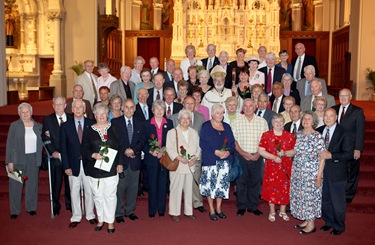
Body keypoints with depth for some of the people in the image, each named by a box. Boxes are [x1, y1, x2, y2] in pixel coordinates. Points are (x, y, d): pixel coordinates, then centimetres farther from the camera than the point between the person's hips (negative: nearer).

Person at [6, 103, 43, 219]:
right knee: (16, 185, 3)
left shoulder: (38, 126, 7)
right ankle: (15, 211, 16)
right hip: (18, 159, -2)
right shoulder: (14, 125, -1)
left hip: (33, 159, 2)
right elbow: (9, 144, -3)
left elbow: (41, 143, 15)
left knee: (32, 184, 9)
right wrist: (9, 161, -8)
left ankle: (31, 207, 25)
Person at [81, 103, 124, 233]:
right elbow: (84, 148, 1)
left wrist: (120, 163, -1)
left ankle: (110, 221, 16)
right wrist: (94, 155, -17)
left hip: (111, 169, -1)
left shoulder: (113, 129, 3)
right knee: (97, 195, 10)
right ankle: (100, 219, 27)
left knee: (110, 195, 2)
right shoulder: (89, 130, 3)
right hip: (94, 169, 1)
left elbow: (120, 147, 5)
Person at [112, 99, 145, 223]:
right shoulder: (115, 122, 2)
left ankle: (130, 210, 23)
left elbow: (142, 141, 5)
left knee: (133, 187, 9)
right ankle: (118, 213, 12)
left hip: (135, 160, 3)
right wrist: (124, 152, -12)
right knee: (120, 187, 0)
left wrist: (133, 150, -12)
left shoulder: (140, 124, 11)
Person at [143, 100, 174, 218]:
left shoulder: (169, 123, 6)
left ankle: (161, 209, 18)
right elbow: (143, 142, 1)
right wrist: (151, 151, -14)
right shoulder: (147, 124, 2)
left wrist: (164, 151, -9)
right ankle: (152, 210, 15)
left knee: (163, 184, 5)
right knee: (152, 184, 4)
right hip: (151, 158, -1)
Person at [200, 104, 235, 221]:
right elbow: (202, 143, -8)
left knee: (222, 184, 5)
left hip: (224, 161, 4)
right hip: (210, 160, -4)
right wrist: (215, 152, -17)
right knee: (210, 184, -1)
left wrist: (228, 152, -10)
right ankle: (211, 210, 12)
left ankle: (218, 208, 19)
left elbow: (232, 143, 10)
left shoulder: (227, 127, 14)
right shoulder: (206, 126, 0)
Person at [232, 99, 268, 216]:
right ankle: (241, 206, 14)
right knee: (241, 181, 2)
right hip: (241, 156, -1)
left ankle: (253, 206, 19)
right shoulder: (236, 121, 3)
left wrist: (258, 153, -9)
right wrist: (242, 152, -12)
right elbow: (233, 140, -1)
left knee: (255, 181, 6)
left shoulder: (262, 121, 6)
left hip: (257, 157, 1)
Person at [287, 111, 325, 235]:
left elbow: (322, 157, -12)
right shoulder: (299, 134, 7)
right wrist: (283, 153, -2)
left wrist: (319, 176, -15)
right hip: (297, 171, 6)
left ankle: (311, 224, 15)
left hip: (311, 172, -6)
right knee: (299, 195, 12)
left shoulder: (317, 136, -11)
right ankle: (306, 220, 28)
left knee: (310, 196, 1)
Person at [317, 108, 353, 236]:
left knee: (338, 201, 7)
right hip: (321, 171, 5)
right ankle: (328, 222, 36)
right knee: (325, 199, 17)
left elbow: (349, 154, -15)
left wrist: (331, 156, -24)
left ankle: (339, 226, 26)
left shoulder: (343, 133, -11)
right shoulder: (319, 131, 4)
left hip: (337, 173, -5)